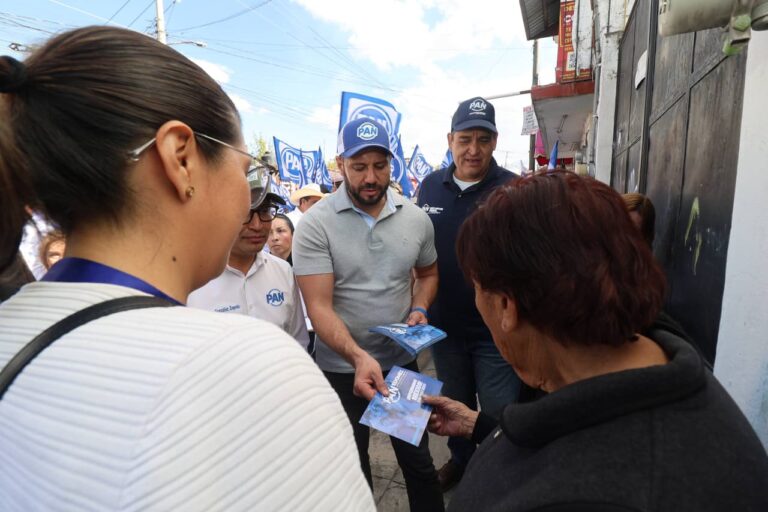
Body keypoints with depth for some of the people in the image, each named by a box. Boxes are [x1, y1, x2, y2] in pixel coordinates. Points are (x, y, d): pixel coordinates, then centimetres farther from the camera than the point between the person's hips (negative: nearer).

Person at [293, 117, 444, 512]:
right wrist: (359, 356, -34)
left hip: (402, 361, 3)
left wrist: (419, 309, -7)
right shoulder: (316, 224, -16)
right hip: (342, 368, -2)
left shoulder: (416, 219, -4)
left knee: (418, 458, 21)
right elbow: (319, 306, -20)